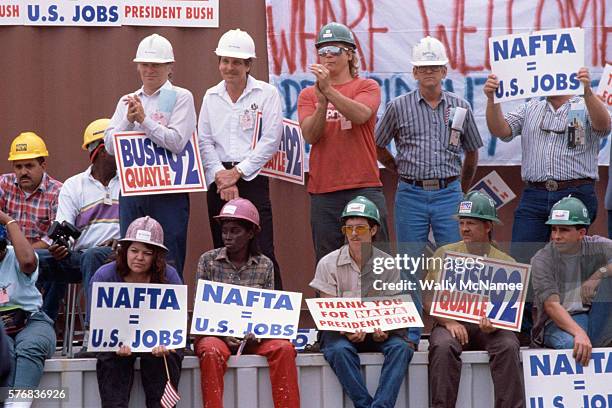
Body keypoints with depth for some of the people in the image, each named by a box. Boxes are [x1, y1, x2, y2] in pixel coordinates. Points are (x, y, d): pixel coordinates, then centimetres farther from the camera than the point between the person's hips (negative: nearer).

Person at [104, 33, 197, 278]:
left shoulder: (181, 98, 1)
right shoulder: (127, 101, 16)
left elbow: (176, 142, -12)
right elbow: (110, 145, 7)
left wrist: (144, 119, -11)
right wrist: (129, 120, -8)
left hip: (168, 191, -5)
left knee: (169, 265, -5)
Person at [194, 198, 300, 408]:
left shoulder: (265, 265, 8)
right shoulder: (208, 261, 4)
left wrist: (256, 333, -14)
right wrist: (223, 334, -15)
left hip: (252, 337, 2)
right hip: (214, 333, -2)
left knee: (284, 348, -26)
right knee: (212, 351, -36)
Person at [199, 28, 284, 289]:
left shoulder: (266, 94, 1)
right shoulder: (211, 97, 13)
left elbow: (270, 140, -6)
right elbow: (205, 142, 7)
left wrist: (237, 172, -9)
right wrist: (220, 175, -9)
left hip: (252, 177, -4)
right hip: (218, 180, 4)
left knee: (262, 252, -11)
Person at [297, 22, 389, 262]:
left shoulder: (367, 87, 7)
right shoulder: (308, 95, 13)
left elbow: (360, 114, -15)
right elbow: (309, 135, -3)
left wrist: (329, 91, -25)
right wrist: (322, 102, -19)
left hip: (364, 188, -2)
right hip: (323, 191, 2)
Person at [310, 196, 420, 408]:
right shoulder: (328, 264, 1)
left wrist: (384, 330, -21)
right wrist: (346, 331, -24)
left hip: (377, 333, 1)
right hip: (340, 330, -1)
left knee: (401, 347, -30)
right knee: (340, 349, -36)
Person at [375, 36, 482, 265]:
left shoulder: (461, 107, 8)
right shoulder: (398, 107, 3)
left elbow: (472, 152, 19)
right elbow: (378, 147, 12)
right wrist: (405, 172, 11)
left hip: (448, 195, 1)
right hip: (411, 195, -1)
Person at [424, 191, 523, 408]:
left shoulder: (505, 262, 12)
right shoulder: (444, 254, 12)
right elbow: (429, 300, 7)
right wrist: (449, 322, -13)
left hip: (490, 327, 0)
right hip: (451, 323, 0)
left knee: (508, 346, -31)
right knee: (443, 347, -33)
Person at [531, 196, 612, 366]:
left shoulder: (597, 247, 2)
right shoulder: (542, 259, -6)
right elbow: (551, 305, -18)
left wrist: (598, 275, -21)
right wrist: (579, 333, -34)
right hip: (557, 321, -4)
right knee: (571, 343, -38)